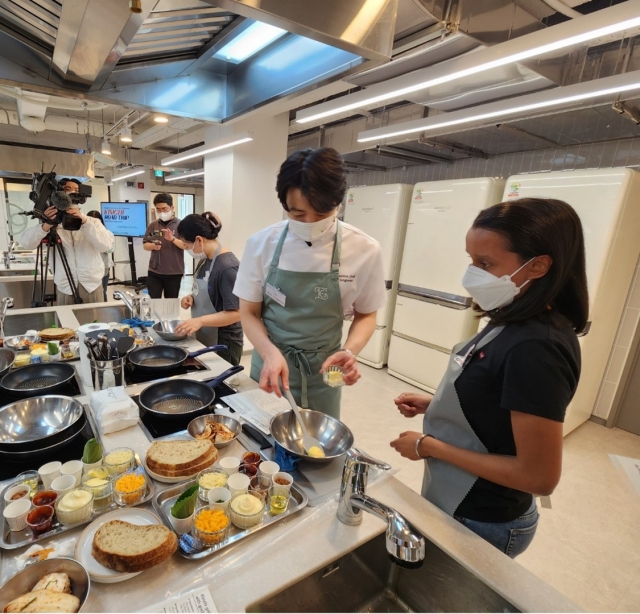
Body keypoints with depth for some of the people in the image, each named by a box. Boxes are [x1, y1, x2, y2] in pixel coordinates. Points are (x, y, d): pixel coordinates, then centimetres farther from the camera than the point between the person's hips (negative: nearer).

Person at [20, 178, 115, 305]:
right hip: (64, 288, 0)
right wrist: (46, 226, -26)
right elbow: (26, 242, -8)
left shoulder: (92, 222, 6)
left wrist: (84, 222, -25)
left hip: (92, 286, 0)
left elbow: (106, 245, -13)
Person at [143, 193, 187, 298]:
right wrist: (153, 246, -13)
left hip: (174, 272, -2)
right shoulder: (152, 225, 6)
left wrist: (172, 239, -27)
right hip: (154, 272, 3)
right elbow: (145, 245, 9)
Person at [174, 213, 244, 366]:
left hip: (223, 343, -8)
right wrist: (192, 297, -2)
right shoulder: (205, 260, 4)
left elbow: (236, 313, -25)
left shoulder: (227, 267, -23)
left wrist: (200, 321, -32)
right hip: (204, 339, 8)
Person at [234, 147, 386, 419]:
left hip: (322, 371, 0)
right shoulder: (261, 244, -12)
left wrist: (349, 351, -19)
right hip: (270, 366, 1)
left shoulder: (365, 251, -14)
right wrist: (270, 353, -22)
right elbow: (249, 312, -4)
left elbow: (365, 314, -1)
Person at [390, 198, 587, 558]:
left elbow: (540, 477, -27)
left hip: (481, 524, -8)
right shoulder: (515, 326, -3)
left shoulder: (536, 349, -31)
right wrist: (433, 404, -2)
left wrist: (429, 446, -21)